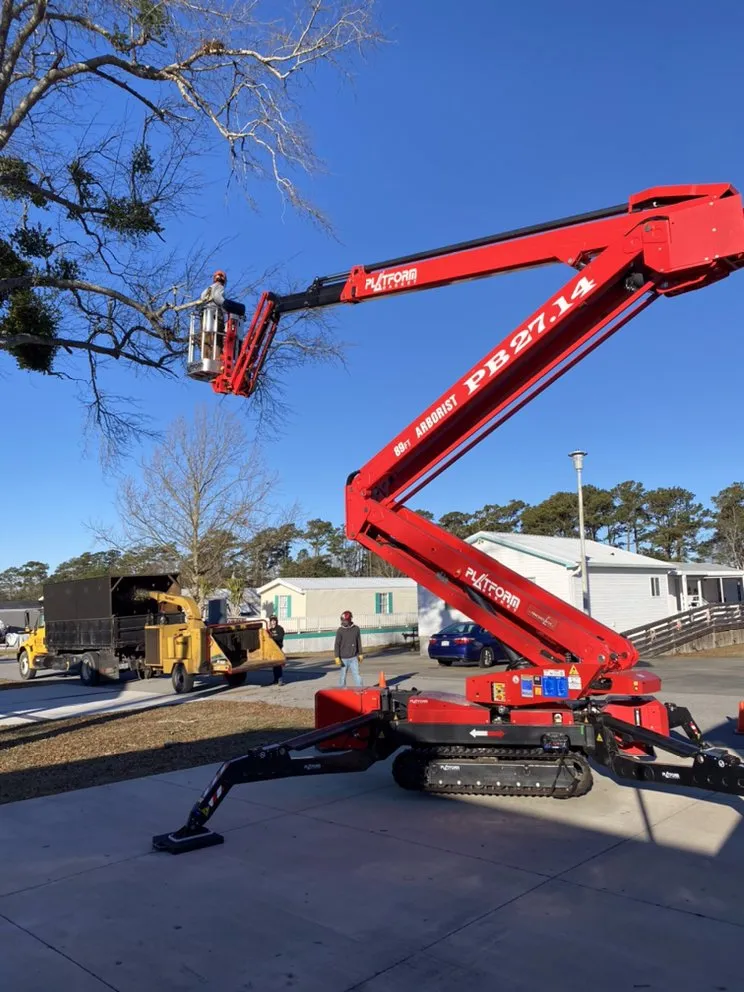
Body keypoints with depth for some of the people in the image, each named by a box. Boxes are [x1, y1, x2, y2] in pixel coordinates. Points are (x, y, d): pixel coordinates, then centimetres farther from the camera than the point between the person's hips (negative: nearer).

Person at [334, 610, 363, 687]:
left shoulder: (356, 629, 0)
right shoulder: (340, 631, -7)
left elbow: (359, 642, 10)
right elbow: (337, 644, -6)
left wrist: (360, 654, 14)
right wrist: (337, 657, -11)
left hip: (353, 658, 1)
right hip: (343, 658, -1)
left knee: (357, 675, -3)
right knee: (342, 676, 6)